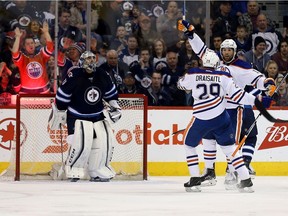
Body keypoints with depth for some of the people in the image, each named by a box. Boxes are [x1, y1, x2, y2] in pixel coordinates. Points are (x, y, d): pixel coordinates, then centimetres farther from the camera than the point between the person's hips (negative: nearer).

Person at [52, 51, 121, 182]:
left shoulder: (102, 76, 0)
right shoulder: (74, 76, -17)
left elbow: (111, 92, 17)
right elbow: (62, 95, -10)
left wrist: (114, 106, 10)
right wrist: (59, 114, -5)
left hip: (97, 116, 6)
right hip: (77, 116, -6)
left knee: (105, 141, -2)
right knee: (82, 143, -21)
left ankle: (98, 171, 11)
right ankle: (73, 170, -3)